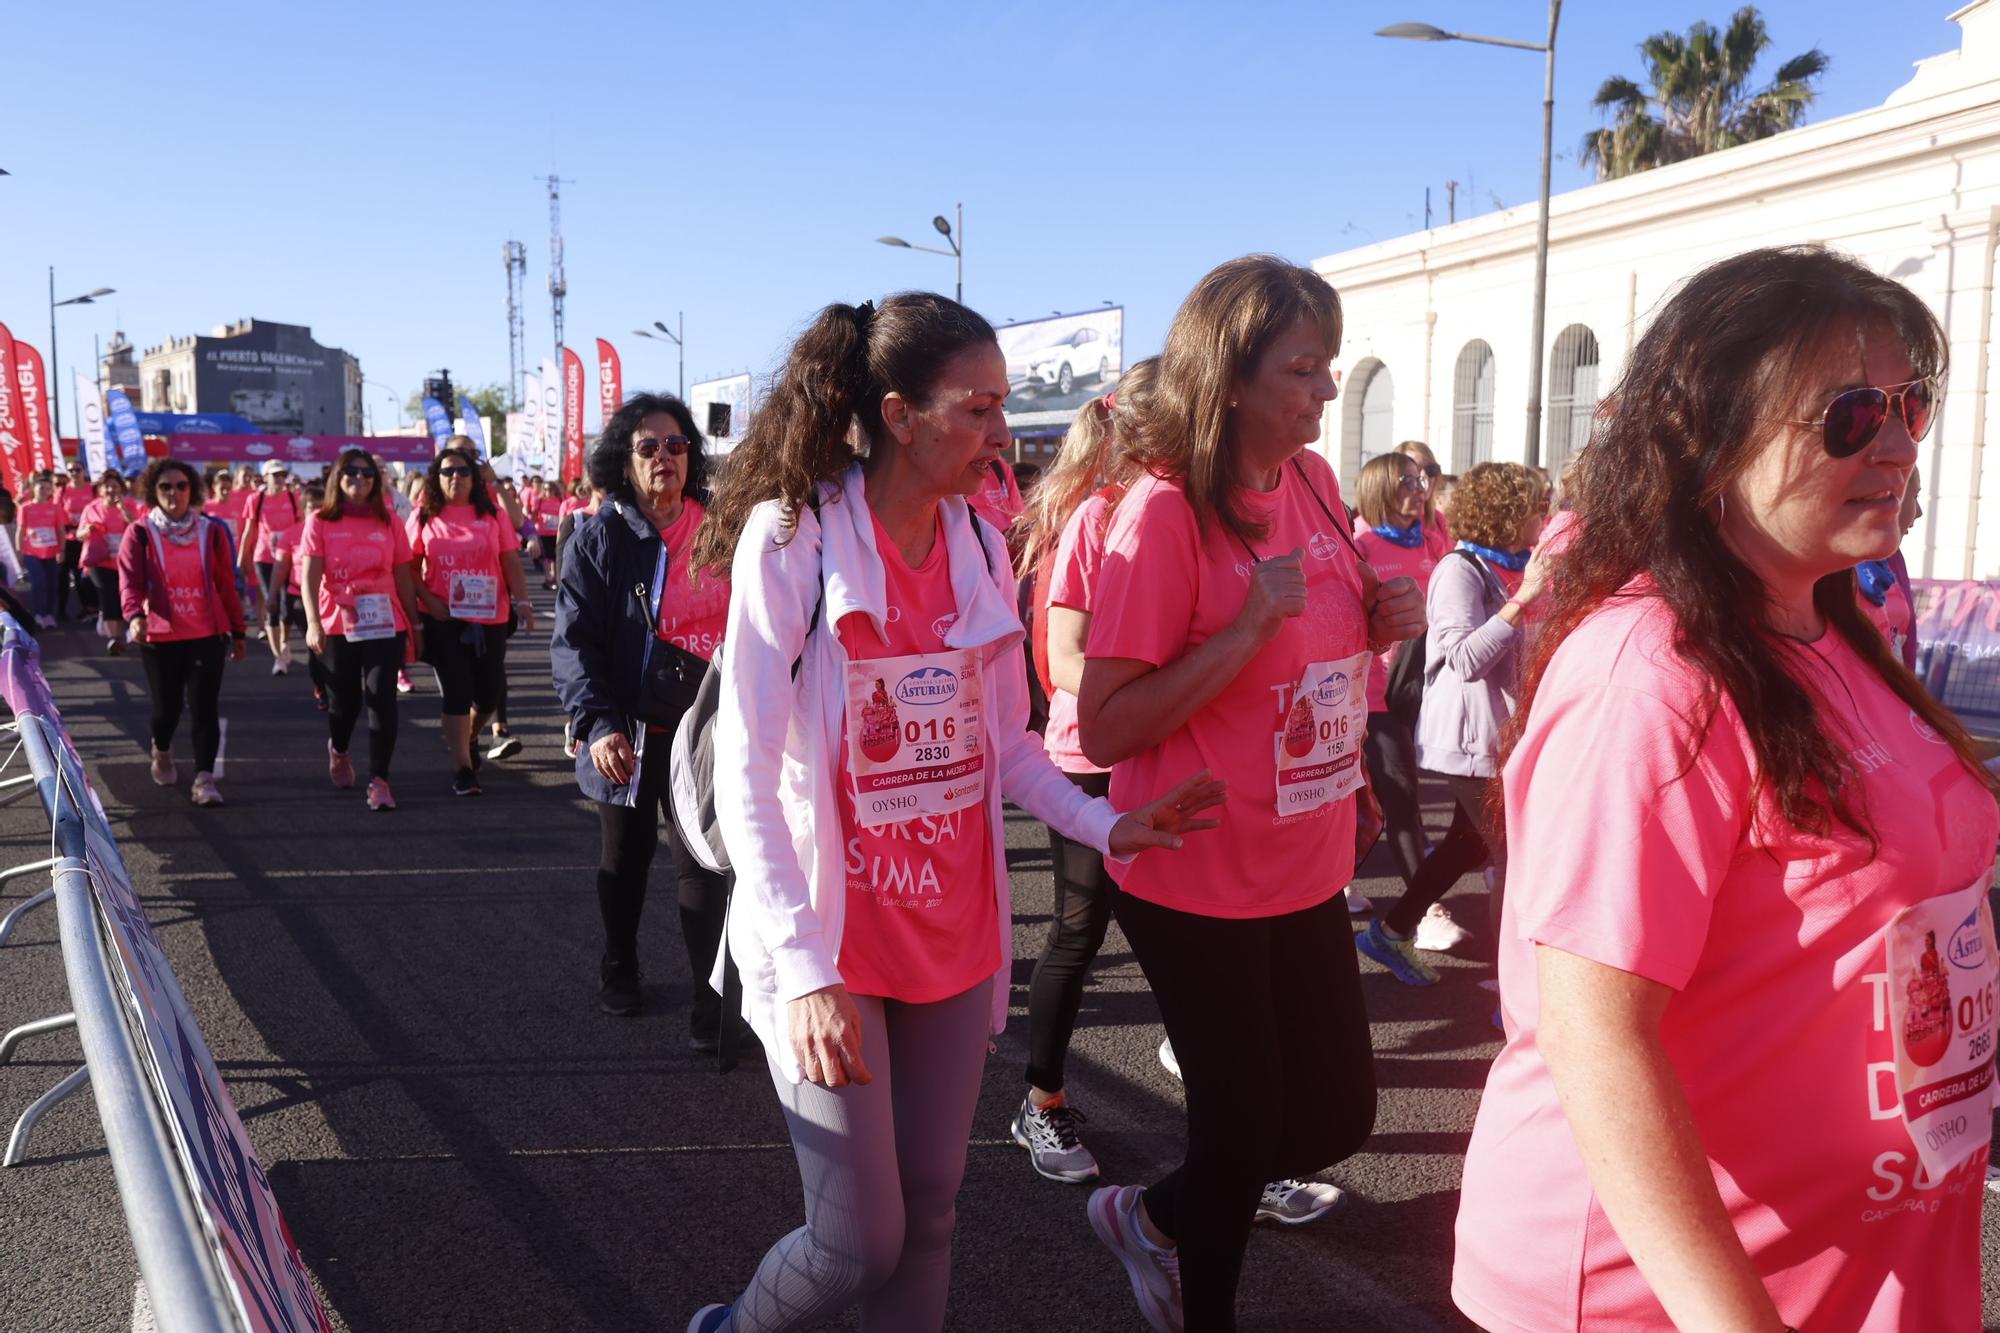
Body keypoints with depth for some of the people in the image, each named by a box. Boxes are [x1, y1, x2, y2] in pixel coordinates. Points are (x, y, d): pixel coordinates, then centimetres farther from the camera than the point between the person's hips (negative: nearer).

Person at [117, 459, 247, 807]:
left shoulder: (212, 531, 3)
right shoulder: (139, 534, -1)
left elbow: (226, 585, 7)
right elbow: (130, 580, -12)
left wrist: (238, 631, 9)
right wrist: (135, 615, -32)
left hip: (208, 635, 1)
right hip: (160, 636, 0)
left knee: (205, 707, -8)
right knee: (167, 707, 7)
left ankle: (204, 778, -4)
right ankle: (161, 751, 40)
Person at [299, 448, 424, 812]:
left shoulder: (389, 522, 5)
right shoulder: (320, 521, 1)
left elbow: (404, 577, 8)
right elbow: (309, 577, -8)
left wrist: (416, 623, 8)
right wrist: (313, 622, -20)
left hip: (386, 625, 1)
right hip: (338, 627, -1)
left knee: (382, 698, -8)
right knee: (345, 701, 10)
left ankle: (379, 780, -4)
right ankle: (337, 750, 43)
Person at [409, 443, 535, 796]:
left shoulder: (492, 514, 4)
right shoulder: (425, 517, 2)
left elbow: (511, 562, 2)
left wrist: (521, 600, -9)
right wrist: (427, 598, -10)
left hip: (490, 618, 2)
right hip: (445, 620, -1)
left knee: (489, 690, 7)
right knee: (456, 692, -2)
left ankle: (468, 738, 38)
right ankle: (463, 768, 5)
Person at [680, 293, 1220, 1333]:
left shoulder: (980, 546, 4)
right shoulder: (791, 538, -14)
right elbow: (744, 778, -17)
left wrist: (1104, 827, -5)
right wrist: (805, 969, -25)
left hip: (955, 930, 5)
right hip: (832, 940, -5)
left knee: (928, 1209, 14)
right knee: (862, 1241, 3)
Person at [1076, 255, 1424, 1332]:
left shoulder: (1314, 482, 3)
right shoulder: (1164, 511, -19)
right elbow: (1104, 729, -21)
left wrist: (1380, 626, -2)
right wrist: (1251, 624, -27)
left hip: (1306, 871, 7)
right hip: (1197, 887, -7)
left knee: (1337, 1114, 15)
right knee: (1245, 1121, 9)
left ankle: (1153, 1215, 40)